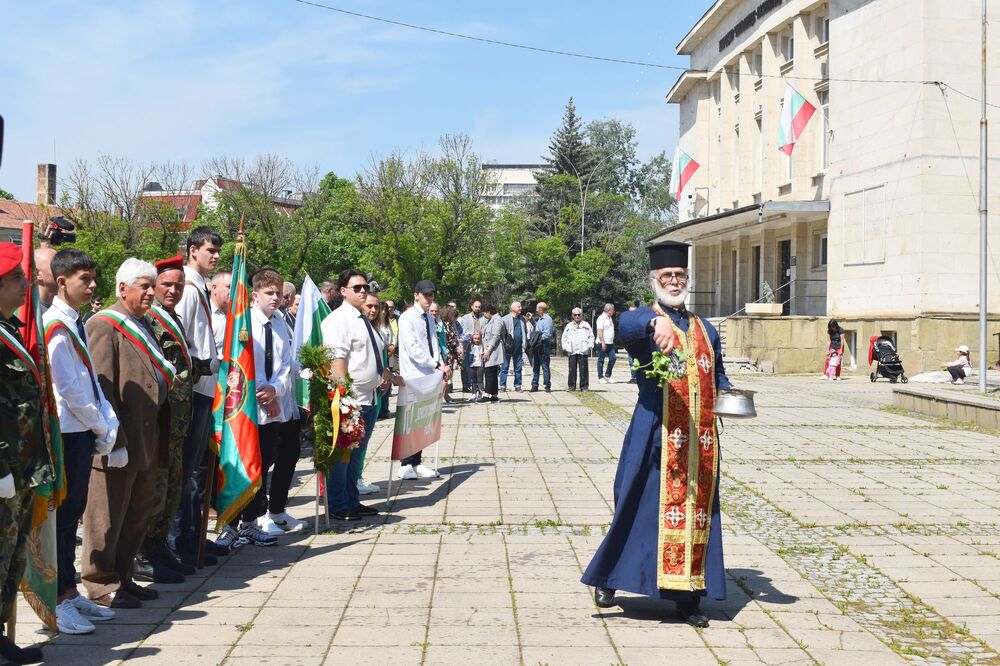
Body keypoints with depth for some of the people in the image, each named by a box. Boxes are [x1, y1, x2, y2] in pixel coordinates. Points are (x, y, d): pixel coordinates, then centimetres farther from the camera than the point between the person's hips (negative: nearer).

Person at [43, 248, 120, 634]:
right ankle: (59, 602, 5)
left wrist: (108, 423, 4)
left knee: (72, 514, 14)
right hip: (66, 433, -9)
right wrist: (100, 428, -8)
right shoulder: (56, 327, -14)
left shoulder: (75, 325, 13)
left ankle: (69, 592, 23)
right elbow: (68, 388, -16)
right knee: (62, 515, -2)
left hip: (84, 431, 9)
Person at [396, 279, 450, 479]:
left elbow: (433, 345, 14)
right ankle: (406, 465, 2)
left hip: (428, 376, 7)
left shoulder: (429, 318, 14)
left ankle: (417, 463, 17)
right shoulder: (407, 318, -9)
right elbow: (413, 349, -17)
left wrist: (442, 366, -4)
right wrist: (438, 365, -17)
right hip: (413, 377, -7)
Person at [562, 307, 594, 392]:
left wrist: (589, 346, -1)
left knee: (583, 369, -4)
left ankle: (584, 386, -1)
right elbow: (564, 338, 17)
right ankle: (572, 386, 5)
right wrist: (566, 348, 5)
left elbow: (591, 337, 10)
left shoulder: (586, 325, 12)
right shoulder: (568, 326, 16)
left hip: (583, 351, -1)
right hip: (572, 352, 1)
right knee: (572, 369, -1)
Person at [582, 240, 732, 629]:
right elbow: (626, 324, -25)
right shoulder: (644, 321, 0)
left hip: (700, 437, 5)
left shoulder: (706, 330, 18)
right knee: (644, 506, -1)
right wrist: (658, 321, -48)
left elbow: (717, 375, 26)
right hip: (656, 434, -5)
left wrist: (727, 391, 2)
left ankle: (688, 597, 15)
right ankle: (607, 576, 16)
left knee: (695, 512, 6)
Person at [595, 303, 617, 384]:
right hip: (603, 343, -8)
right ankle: (600, 377, 5)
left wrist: (612, 342, 19)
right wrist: (603, 342, -21)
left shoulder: (610, 318, 18)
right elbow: (599, 331, -16)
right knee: (601, 360, -1)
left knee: (612, 358, 3)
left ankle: (607, 376, 12)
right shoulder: (601, 318, -10)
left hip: (610, 343, 8)